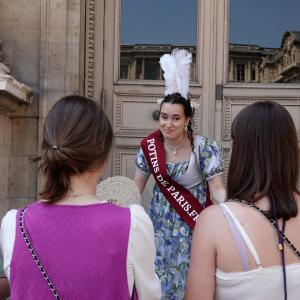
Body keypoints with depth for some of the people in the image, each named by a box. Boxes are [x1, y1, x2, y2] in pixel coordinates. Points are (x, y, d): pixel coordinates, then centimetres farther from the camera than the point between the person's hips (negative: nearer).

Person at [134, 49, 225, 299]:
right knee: (158, 276, 10)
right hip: (161, 223, 3)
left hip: (192, 224, -3)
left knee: (188, 276, 4)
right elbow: (136, 185, 4)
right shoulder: (150, 146, -5)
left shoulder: (204, 148, -15)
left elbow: (217, 188, -17)